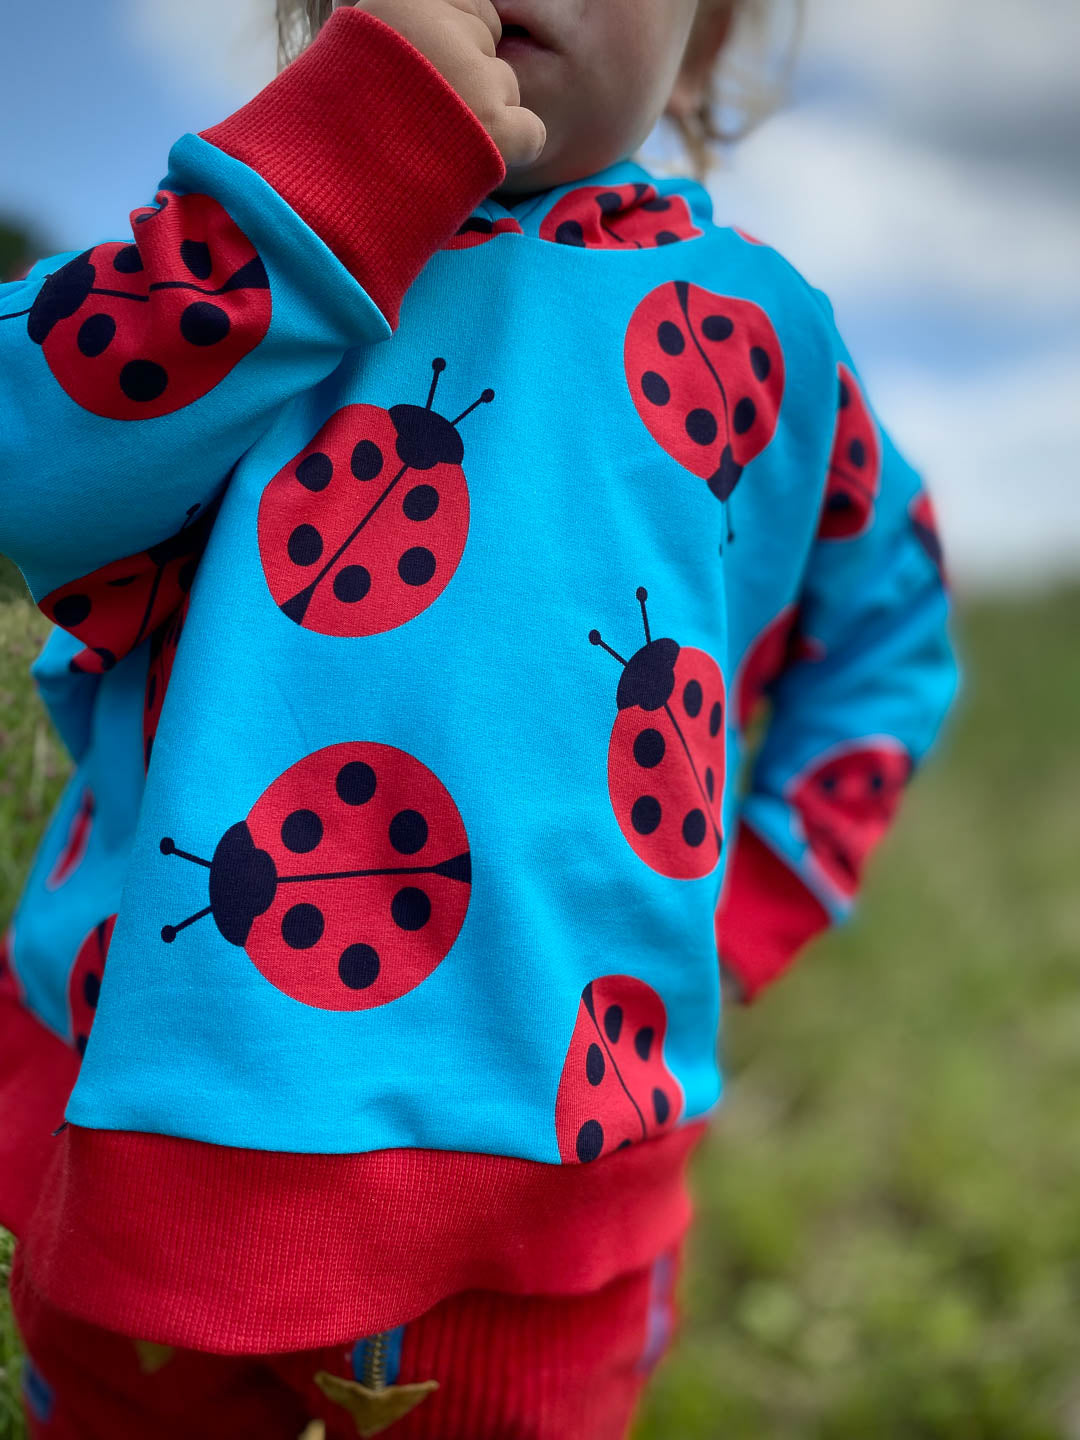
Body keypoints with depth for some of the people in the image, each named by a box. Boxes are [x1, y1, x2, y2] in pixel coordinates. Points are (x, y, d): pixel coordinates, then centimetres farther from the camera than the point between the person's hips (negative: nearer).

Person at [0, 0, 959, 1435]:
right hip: (136, 1107, 2)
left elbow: (888, 634, 17)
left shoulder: (752, 322, 4)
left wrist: (741, 921, 5)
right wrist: (360, 130, -18)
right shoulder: (254, 228, 4)